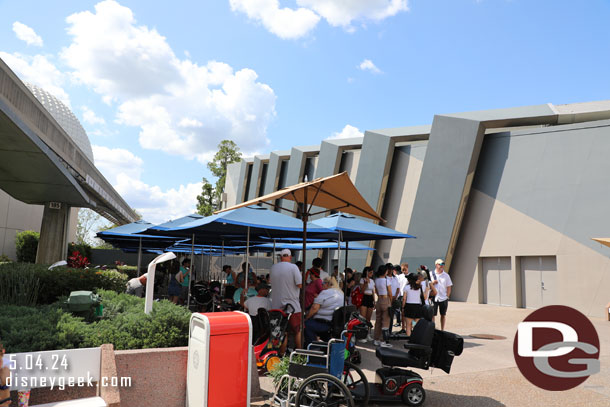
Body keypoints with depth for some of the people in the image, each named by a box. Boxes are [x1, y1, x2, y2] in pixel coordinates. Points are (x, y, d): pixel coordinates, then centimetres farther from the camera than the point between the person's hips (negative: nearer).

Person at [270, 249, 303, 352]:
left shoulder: (273, 267, 4)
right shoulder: (293, 267, -11)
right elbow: (300, 285, -14)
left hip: (276, 305, 4)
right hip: (292, 305, -4)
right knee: (298, 331, 10)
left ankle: (282, 354, 11)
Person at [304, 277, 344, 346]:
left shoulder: (325, 292, -10)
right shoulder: (341, 293, 16)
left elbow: (315, 308, -15)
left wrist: (306, 318, -3)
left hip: (326, 324, -9)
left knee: (306, 324, -10)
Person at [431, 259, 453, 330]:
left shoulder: (446, 275, 4)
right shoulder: (431, 274, 2)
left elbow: (449, 287, 6)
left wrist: (447, 297, -2)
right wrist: (432, 283, -12)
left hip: (443, 298, 1)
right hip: (434, 298, -1)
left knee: (443, 315, 9)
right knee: (432, 314, -2)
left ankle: (442, 330, 20)